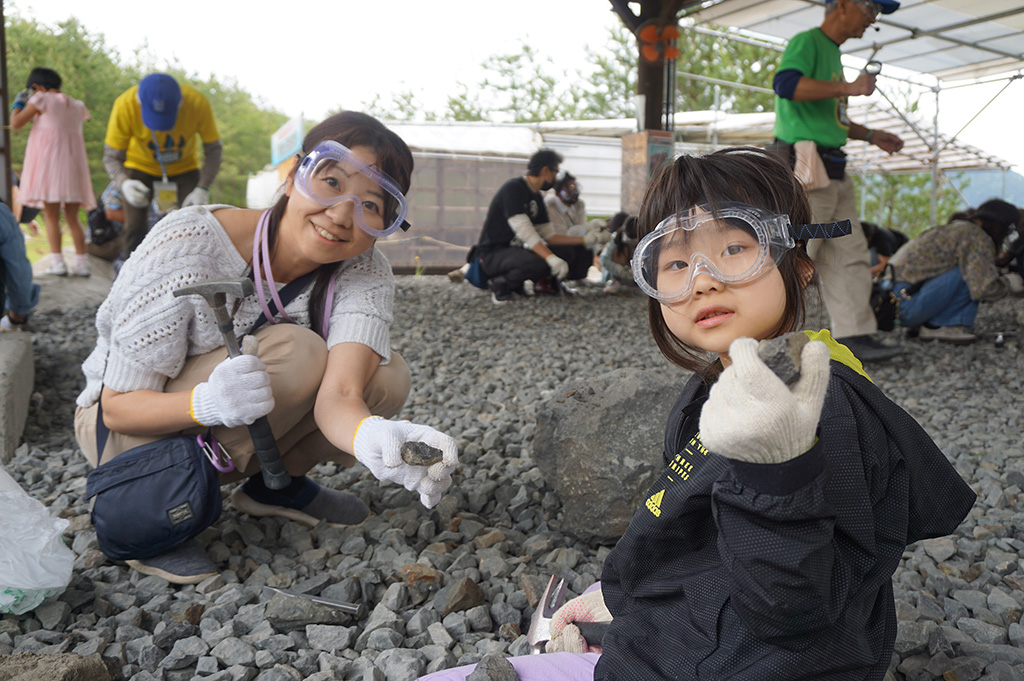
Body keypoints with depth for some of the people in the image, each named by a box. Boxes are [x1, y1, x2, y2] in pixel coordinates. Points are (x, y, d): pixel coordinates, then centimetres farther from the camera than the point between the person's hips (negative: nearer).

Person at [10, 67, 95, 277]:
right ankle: (81, 262, 0)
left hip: (49, 160, -5)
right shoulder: (77, 105, 17)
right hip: (74, 160, 5)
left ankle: (57, 262, -11)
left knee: (51, 215, -3)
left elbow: (16, 123, 1)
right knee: (72, 217, 8)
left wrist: (18, 103, 17)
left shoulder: (42, 99, 1)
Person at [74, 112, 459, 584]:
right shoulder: (188, 245, -28)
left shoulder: (365, 275, -16)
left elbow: (339, 394, -32)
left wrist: (372, 437, -56)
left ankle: (274, 484, 4)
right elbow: (118, 407, -23)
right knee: (297, 353, -30)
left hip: (227, 438, 4)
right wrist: (207, 404, -45)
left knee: (386, 377, -17)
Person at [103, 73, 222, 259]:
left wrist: (202, 189, -29)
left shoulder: (198, 103, -31)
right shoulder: (125, 105, -31)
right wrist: (124, 182, -42)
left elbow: (213, 150, -16)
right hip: (140, 166, 0)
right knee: (134, 226, -9)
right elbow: (112, 156, -20)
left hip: (184, 168, 1)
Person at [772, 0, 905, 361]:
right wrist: (848, 87, -23)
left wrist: (871, 136, 26)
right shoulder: (806, 42, -6)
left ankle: (855, 335, 11)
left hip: (833, 174, 10)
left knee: (850, 257, 7)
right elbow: (785, 83, -27)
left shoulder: (832, 53, 24)